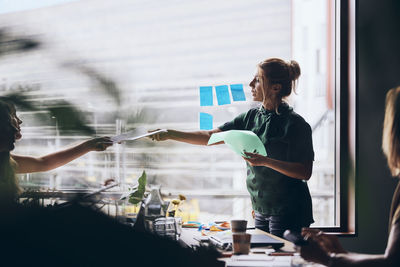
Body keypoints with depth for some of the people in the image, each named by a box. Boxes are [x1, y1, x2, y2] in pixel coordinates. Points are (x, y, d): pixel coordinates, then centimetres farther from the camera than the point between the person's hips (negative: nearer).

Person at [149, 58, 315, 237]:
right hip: (262, 209, 7)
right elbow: (211, 137, 8)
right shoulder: (252, 117, 8)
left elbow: (305, 172, -16)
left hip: (289, 212, -7)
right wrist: (170, 134, 0)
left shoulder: (295, 124, -12)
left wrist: (265, 161, -26)